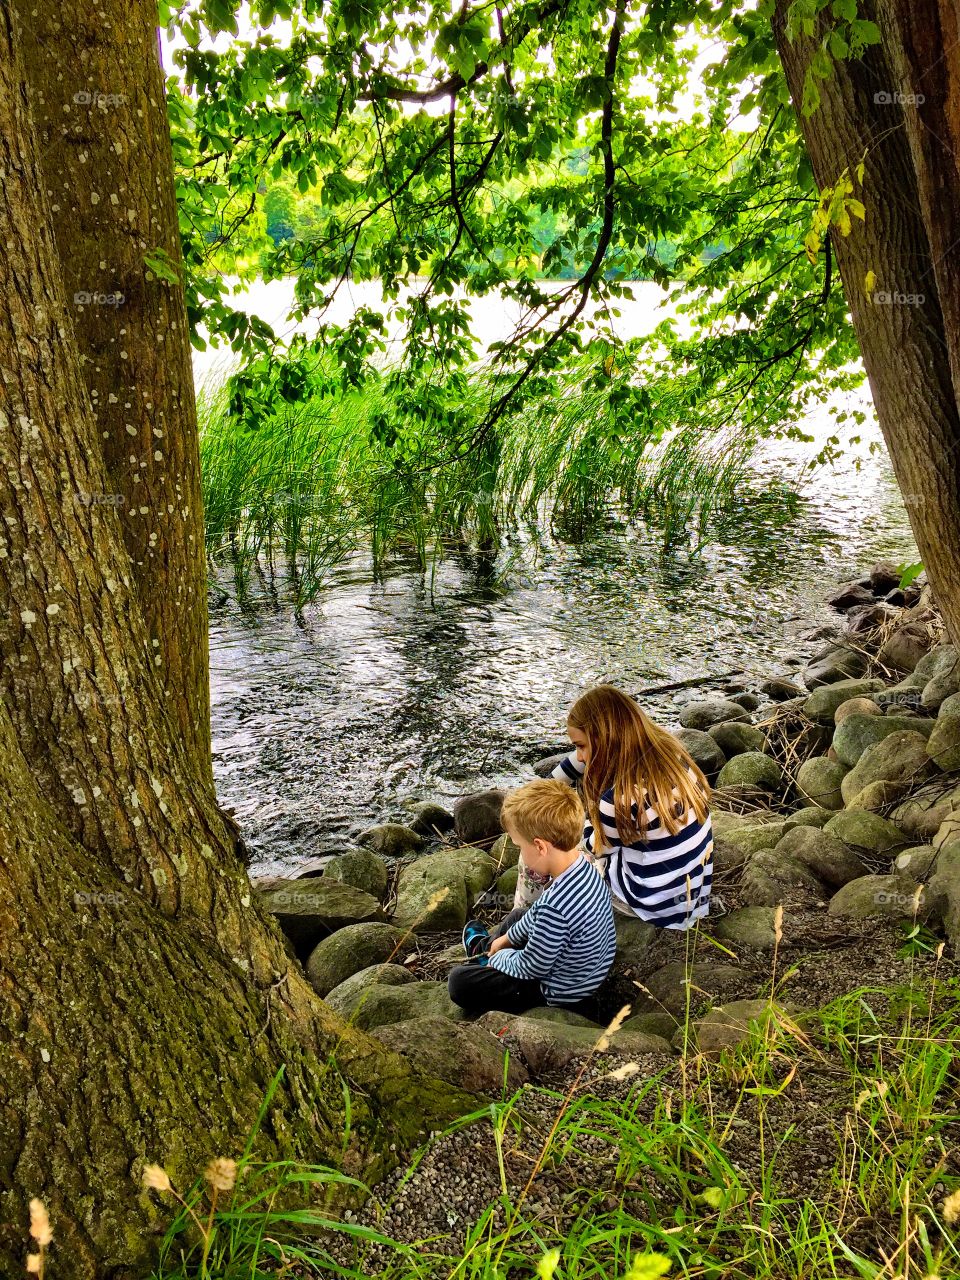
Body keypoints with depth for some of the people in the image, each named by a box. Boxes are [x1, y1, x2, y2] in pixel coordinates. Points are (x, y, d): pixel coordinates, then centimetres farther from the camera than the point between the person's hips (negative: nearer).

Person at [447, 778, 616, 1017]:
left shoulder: (555, 906, -40)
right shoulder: (584, 867, -12)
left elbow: (531, 968, -24)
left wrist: (499, 958, -4)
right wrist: (507, 938, 18)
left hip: (563, 993, -8)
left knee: (459, 982, -5)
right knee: (517, 917, 29)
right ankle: (484, 948, 55)